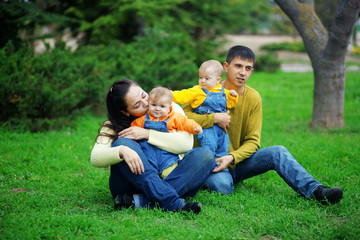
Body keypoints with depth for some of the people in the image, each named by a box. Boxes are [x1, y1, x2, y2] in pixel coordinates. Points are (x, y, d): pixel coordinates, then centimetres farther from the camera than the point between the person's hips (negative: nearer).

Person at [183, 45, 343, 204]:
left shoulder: (253, 98, -1)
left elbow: (253, 141, -3)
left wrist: (232, 158, -22)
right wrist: (214, 118, -29)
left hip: (237, 160, 4)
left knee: (278, 152, -19)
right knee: (222, 185, -37)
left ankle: (315, 190, -24)